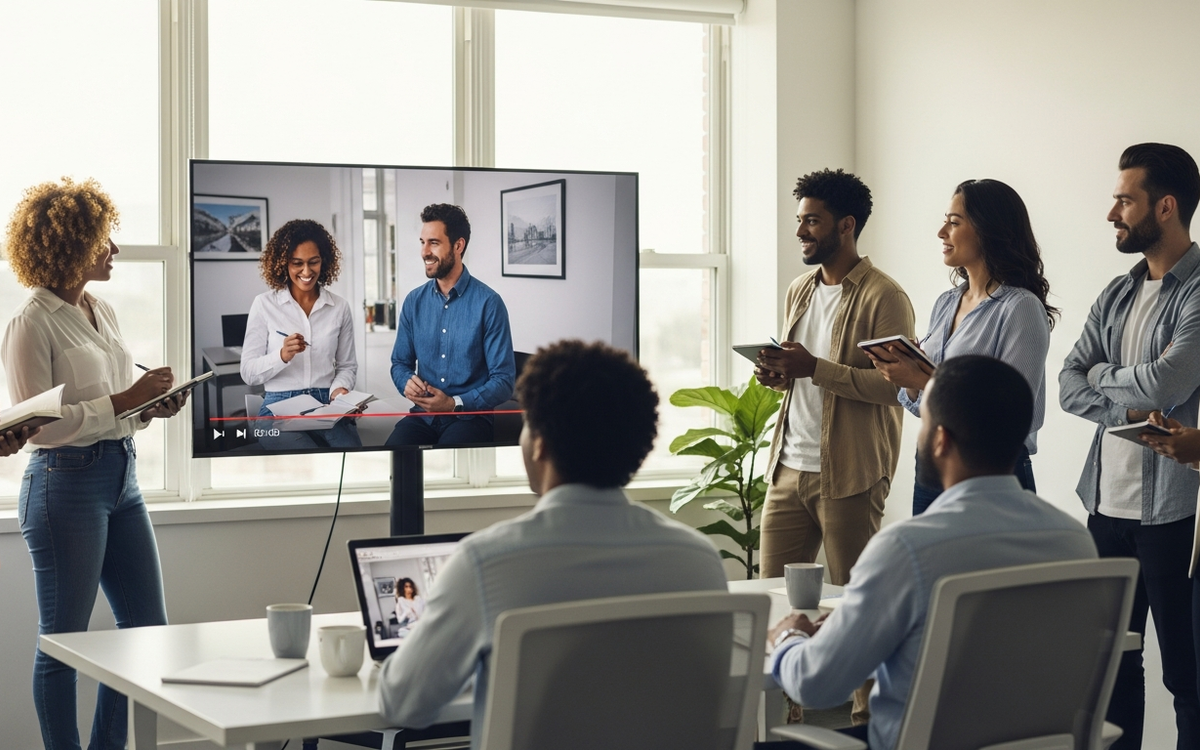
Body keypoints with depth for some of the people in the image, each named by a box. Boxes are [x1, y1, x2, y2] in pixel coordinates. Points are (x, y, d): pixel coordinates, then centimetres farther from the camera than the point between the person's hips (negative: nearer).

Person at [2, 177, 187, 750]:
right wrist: (122, 401, -19)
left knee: (149, 628, 12)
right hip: (66, 483, -9)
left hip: (122, 477, 9)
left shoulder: (102, 312, 13)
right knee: (64, 640, 2)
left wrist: (153, 406, 2)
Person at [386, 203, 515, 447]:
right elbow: (400, 362, 19)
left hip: (469, 417, -3)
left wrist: (454, 404, -19)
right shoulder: (414, 302, 8)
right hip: (423, 416, 4)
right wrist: (407, 382, -5)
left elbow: (503, 381, -7)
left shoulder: (488, 303, -7)